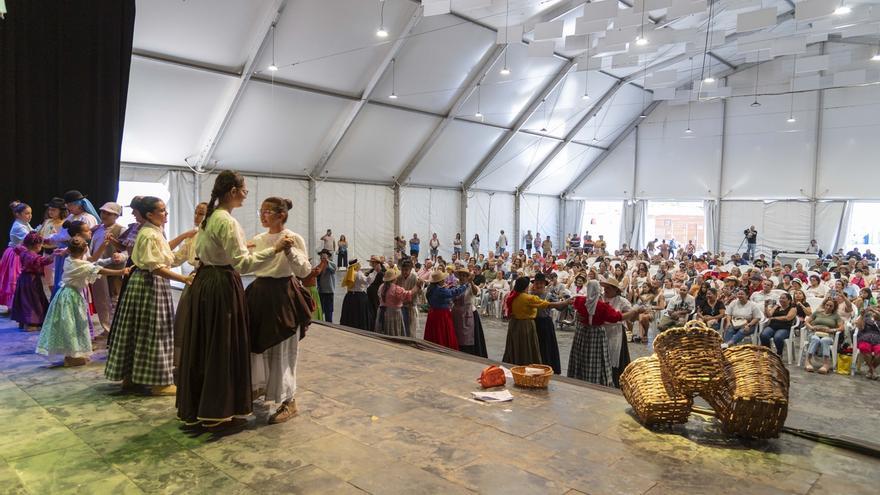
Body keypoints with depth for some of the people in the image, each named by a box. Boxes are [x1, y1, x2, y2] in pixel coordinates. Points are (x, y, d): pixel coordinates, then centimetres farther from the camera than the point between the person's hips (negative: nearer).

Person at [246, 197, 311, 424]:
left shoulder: (293, 238, -9)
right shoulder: (257, 239, 9)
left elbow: (304, 271, -16)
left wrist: (290, 250, -27)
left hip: (282, 295, -6)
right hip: (259, 292, 7)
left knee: (281, 349, 0)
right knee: (255, 343, 16)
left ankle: (288, 402, 13)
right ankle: (259, 386, 40)